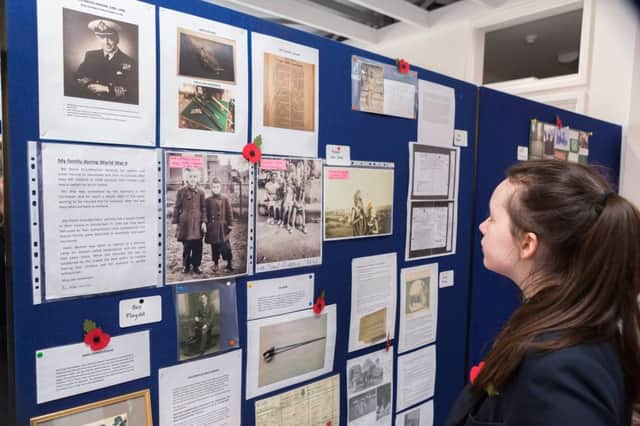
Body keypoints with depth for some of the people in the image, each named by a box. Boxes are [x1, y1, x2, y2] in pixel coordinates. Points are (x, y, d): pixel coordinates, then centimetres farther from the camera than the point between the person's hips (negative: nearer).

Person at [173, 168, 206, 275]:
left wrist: (203, 222, -2)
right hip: (185, 223, -1)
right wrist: (176, 222, 0)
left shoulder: (201, 192, 3)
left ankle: (196, 265, 17)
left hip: (197, 223, 1)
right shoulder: (181, 191, 0)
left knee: (197, 246, 4)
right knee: (186, 246, 6)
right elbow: (177, 207, 3)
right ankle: (186, 265, 21)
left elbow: (203, 208, 5)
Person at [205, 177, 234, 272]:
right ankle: (215, 264, 21)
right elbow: (206, 214, 6)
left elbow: (229, 213, 1)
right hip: (212, 228, 2)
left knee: (225, 246, -4)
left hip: (222, 227, -2)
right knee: (214, 247, 9)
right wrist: (206, 224, 2)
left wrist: (229, 224, -2)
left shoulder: (225, 199, 1)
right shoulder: (208, 200, 5)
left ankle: (229, 264, 5)